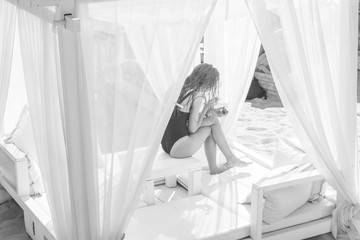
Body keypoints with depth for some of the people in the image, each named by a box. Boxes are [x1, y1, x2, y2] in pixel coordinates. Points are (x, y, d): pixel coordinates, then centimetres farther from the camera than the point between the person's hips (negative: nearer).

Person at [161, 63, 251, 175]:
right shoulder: (198, 98, -14)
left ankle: (213, 167, 20)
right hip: (177, 147, -8)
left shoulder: (184, 89, 11)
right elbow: (192, 129, -13)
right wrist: (207, 108, -2)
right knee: (213, 122, 4)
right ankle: (231, 159, 19)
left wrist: (212, 111, 13)